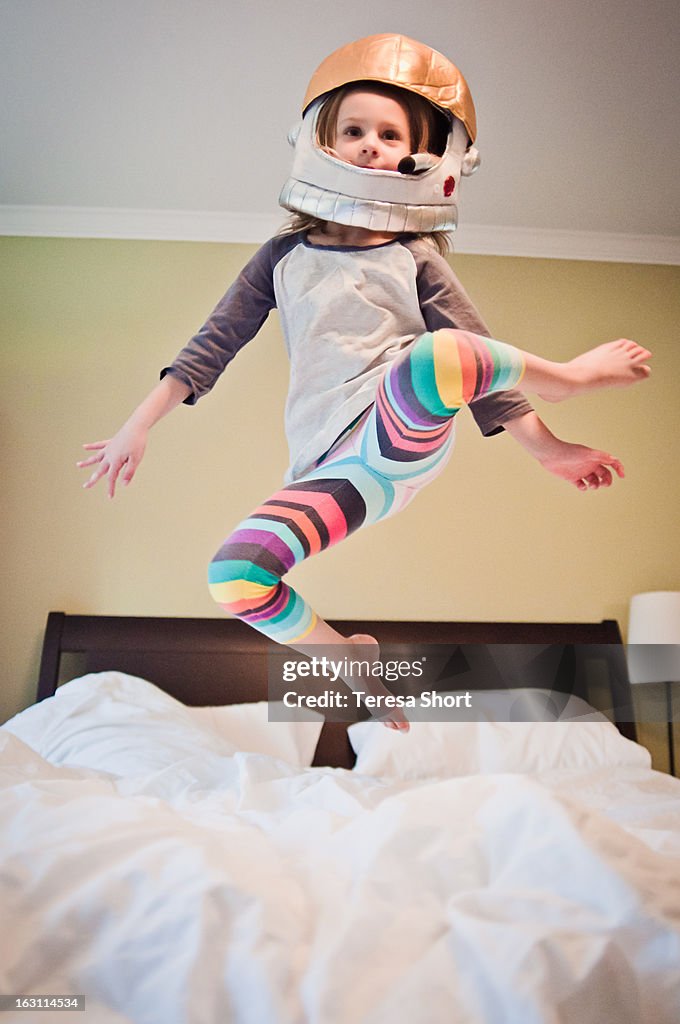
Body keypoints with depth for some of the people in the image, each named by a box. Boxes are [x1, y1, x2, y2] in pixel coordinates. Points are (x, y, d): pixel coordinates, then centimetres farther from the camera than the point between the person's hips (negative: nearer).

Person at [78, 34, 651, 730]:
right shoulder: (284, 255, 17)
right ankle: (351, 660, 7)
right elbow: (214, 343, 17)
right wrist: (139, 426, 14)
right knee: (234, 577, -18)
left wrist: (547, 448, 3)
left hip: (401, 429, -3)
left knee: (436, 354, -35)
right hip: (331, 468, 3)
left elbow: (471, 357, 9)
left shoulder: (416, 257, 10)